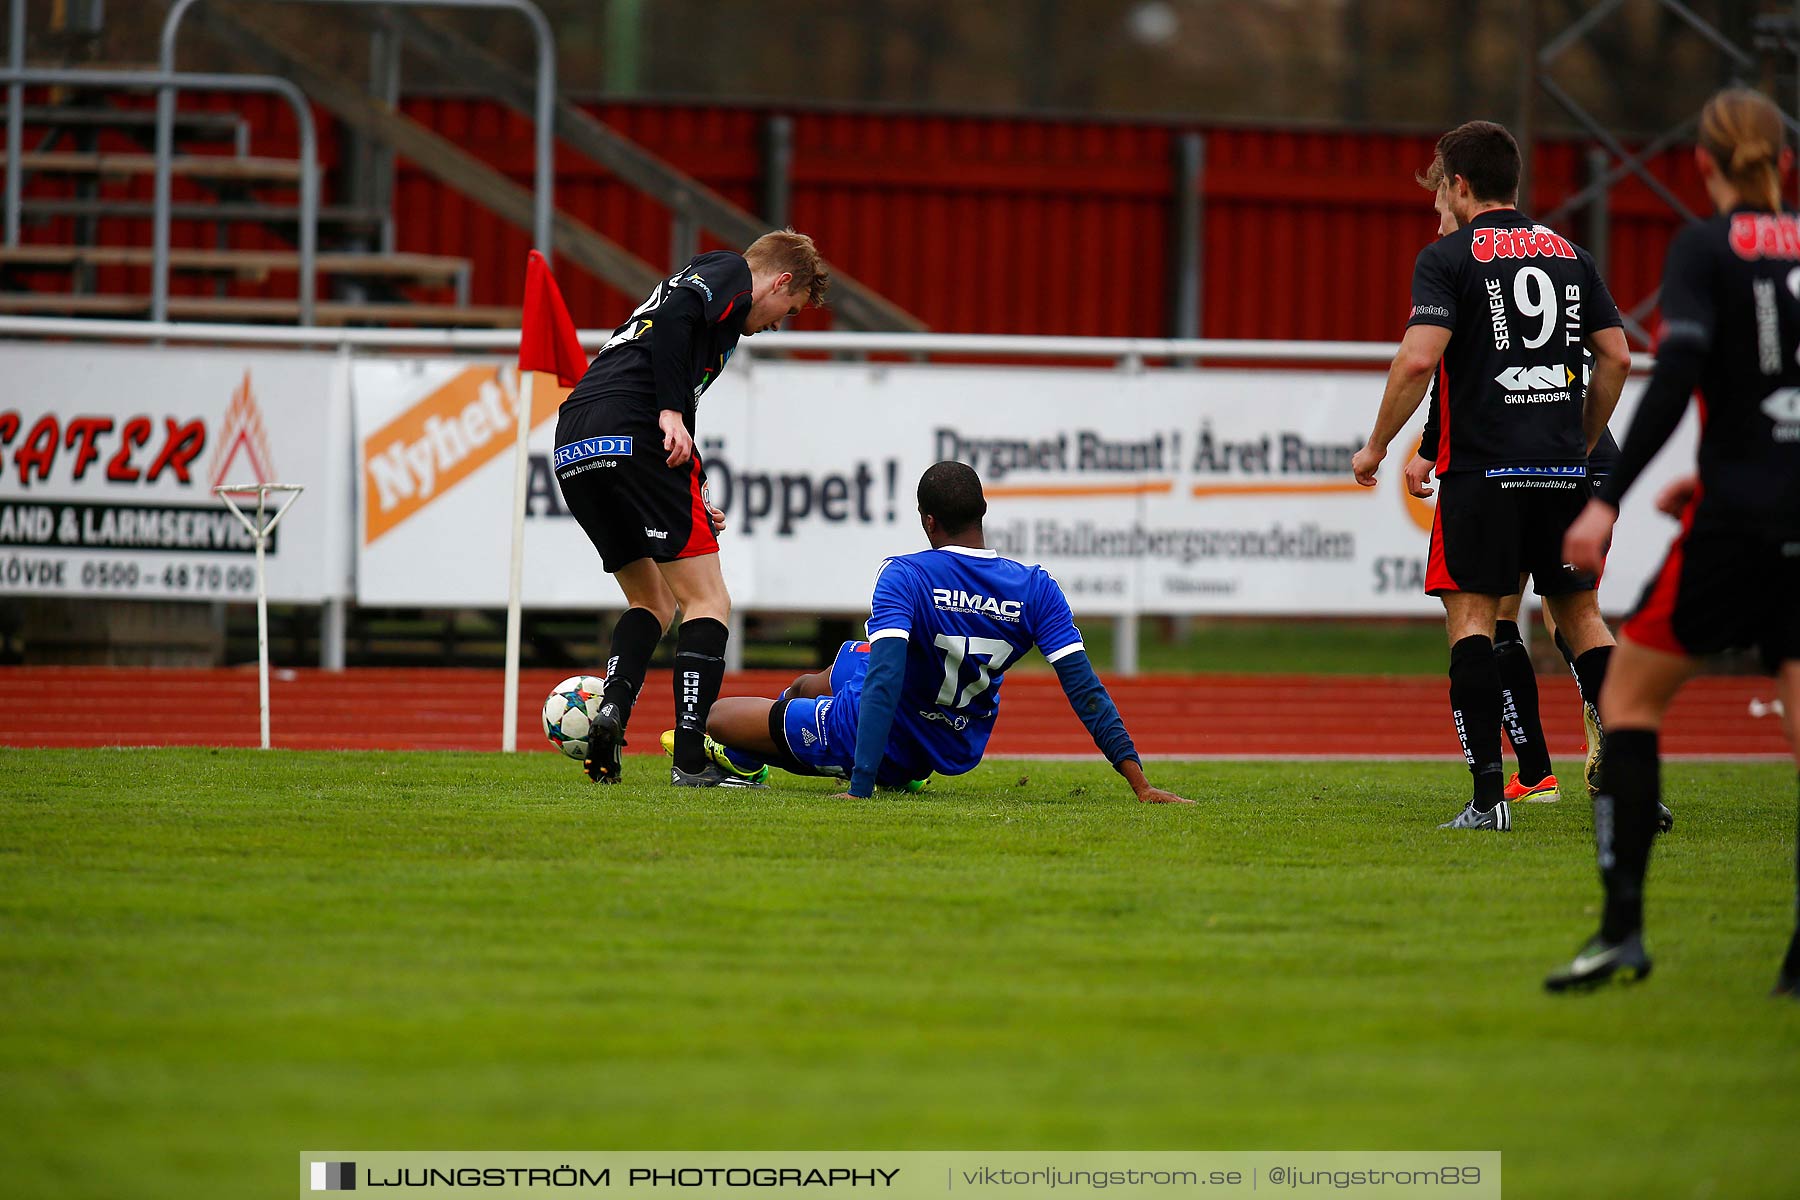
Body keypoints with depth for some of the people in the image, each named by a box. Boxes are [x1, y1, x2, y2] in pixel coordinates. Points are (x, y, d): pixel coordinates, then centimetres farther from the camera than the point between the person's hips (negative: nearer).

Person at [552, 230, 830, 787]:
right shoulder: (731, 272, 8)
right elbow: (674, 316, -13)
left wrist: (689, 507, 29)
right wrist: (672, 412, -17)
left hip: (573, 450, 9)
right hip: (632, 438, -9)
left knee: (653, 602, 21)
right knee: (708, 602, -2)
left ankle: (611, 707, -2)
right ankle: (691, 758, -10)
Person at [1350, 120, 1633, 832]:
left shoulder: (1448, 258, -4)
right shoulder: (1569, 254, 12)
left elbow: (1419, 359, -15)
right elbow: (1616, 356, 11)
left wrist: (1377, 446, -3)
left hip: (1483, 468, -5)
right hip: (1565, 470, 5)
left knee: (1470, 613, 0)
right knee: (1580, 613, 12)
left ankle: (1488, 793, -9)